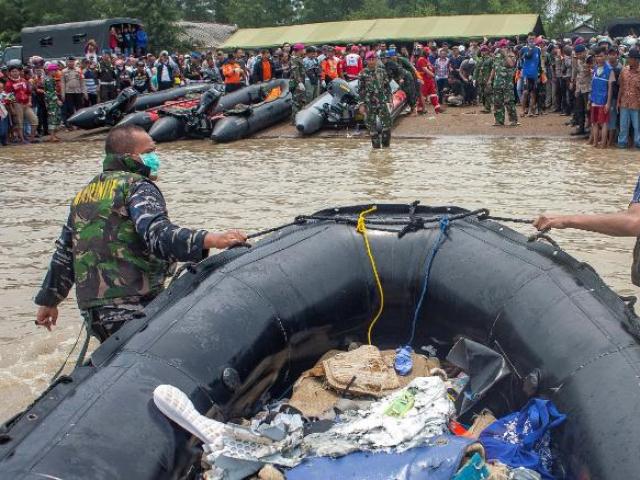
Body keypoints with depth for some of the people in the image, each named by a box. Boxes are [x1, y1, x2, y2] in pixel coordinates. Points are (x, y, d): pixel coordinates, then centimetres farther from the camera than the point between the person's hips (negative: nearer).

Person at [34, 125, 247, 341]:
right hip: (135, 309, -8)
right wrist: (210, 240, -35)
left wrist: (48, 300, 36)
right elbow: (158, 234, -24)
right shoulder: (137, 187, -4)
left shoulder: (84, 194, 22)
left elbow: (63, 253, 27)